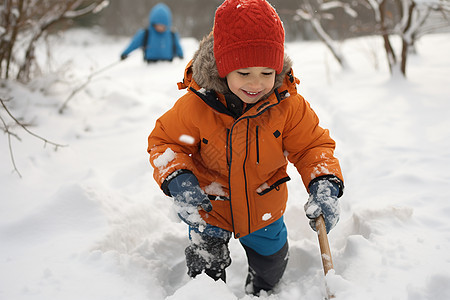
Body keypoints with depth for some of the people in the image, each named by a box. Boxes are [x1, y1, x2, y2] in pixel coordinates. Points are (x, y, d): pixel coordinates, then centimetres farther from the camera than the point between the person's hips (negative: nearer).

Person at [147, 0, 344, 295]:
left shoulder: (288, 105, -22)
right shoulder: (196, 106, -26)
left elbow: (313, 145, -13)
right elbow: (165, 141, -13)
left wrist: (324, 185, -32)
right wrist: (178, 180, -31)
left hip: (264, 208, 3)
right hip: (210, 207, -2)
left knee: (271, 268, 24)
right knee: (206, 269, 4)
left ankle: (259, 292, 59)